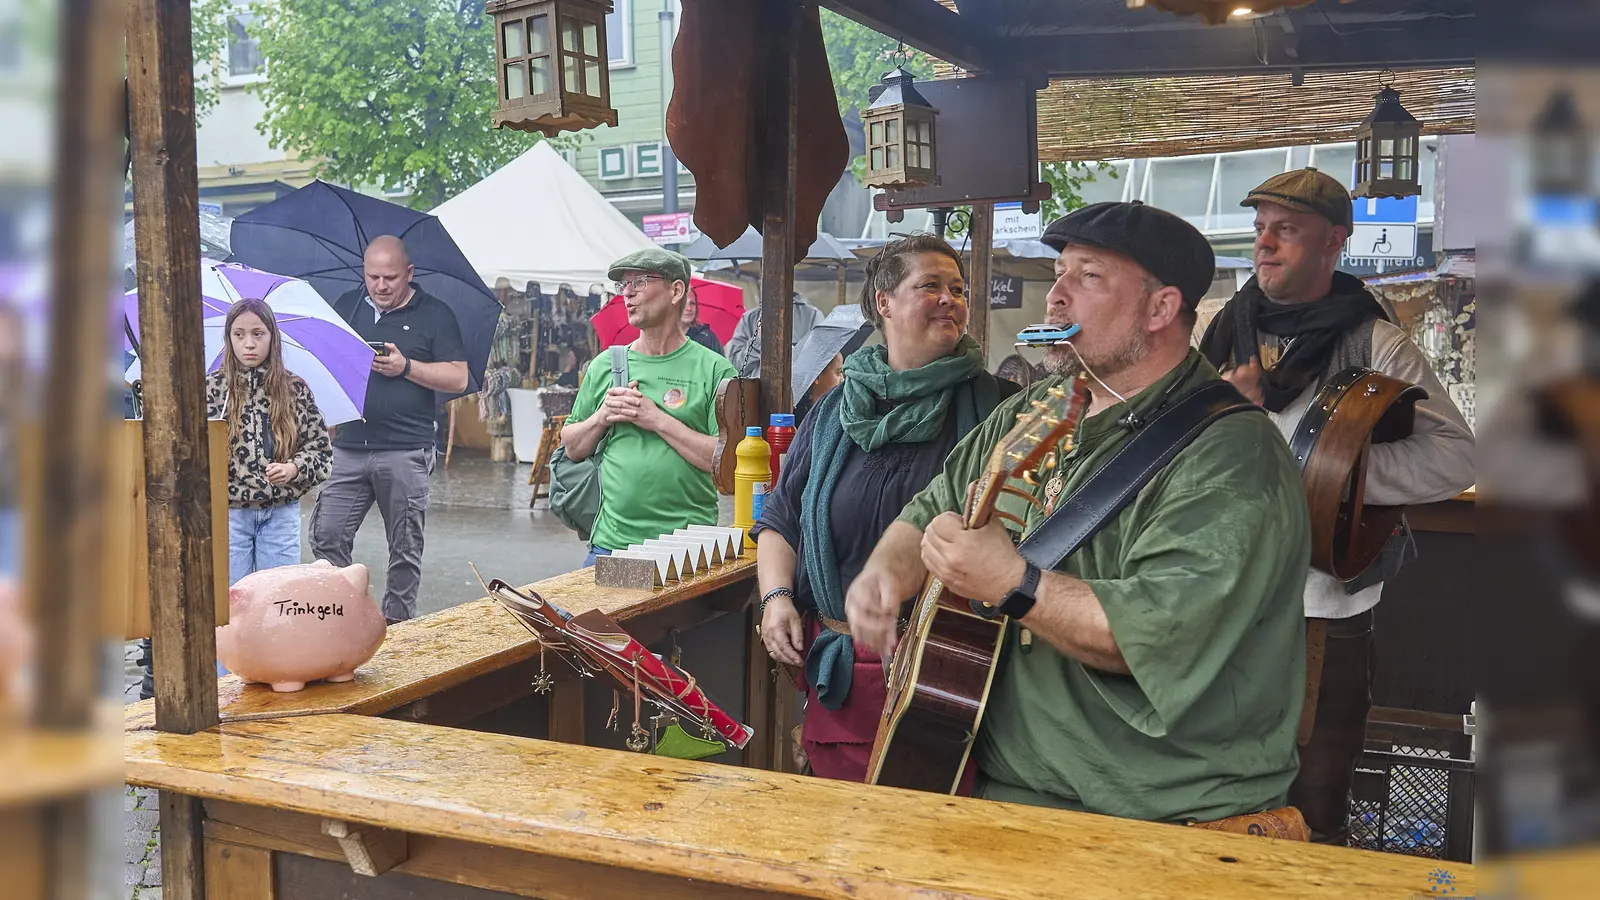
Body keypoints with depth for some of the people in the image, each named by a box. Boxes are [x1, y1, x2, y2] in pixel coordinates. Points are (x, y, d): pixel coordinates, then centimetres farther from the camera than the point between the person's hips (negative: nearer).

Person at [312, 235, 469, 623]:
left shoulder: (434, 314, 2)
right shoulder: (346, 306, 13)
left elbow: (458, 378, -3)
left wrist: (405, 367, -15)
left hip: (405, 451, -3)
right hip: (348, 449, 3)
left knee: (405, 549, 5)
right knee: (327, 537, -2)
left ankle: (397, 624, 17)